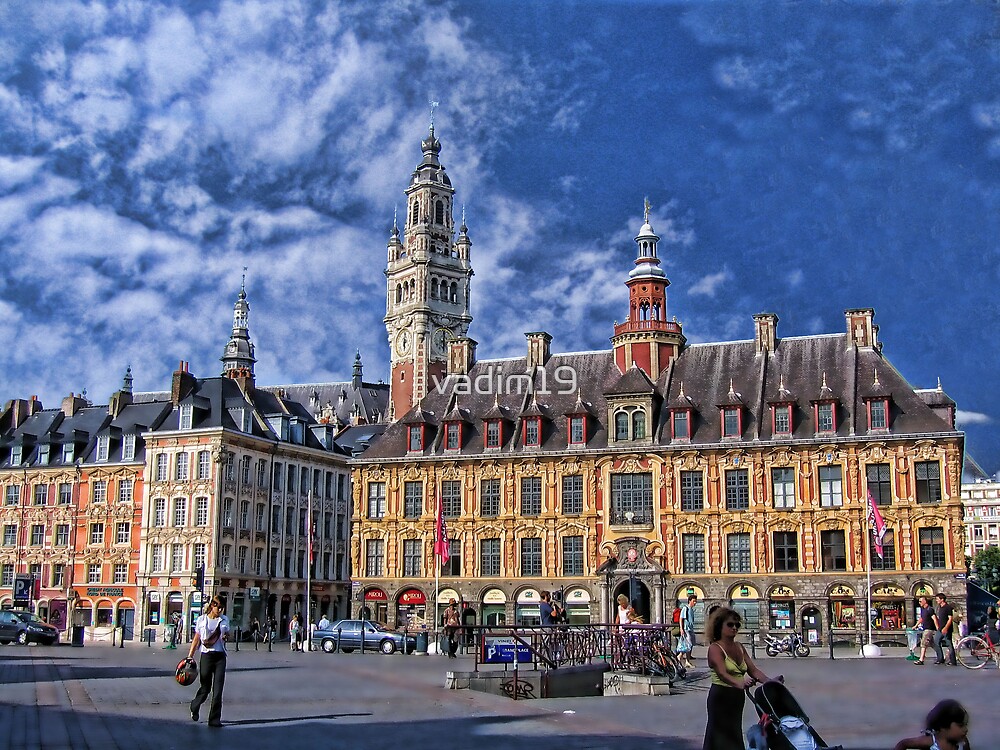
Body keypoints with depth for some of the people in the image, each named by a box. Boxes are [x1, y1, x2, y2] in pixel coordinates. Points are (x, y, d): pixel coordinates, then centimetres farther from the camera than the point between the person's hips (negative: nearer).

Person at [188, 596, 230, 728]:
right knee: (205, 687, 5)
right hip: (206, 655, -2)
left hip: (220, 656, 2)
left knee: (218, 689, -3)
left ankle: (214, 719, 3)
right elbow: (196, 639, 5)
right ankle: (195, 706, 36)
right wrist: (190, 656, 1)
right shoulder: (201, 620, 1)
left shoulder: (224, 620, 8)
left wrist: (226, 636, -3)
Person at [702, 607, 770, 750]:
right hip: (721, 697, -8)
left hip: (737, 697, 8)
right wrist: (740, 684, -46)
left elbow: (753, 669, 4)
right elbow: (722, 674, -28)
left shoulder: (739, 647, 11)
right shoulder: (715, 648, -12)